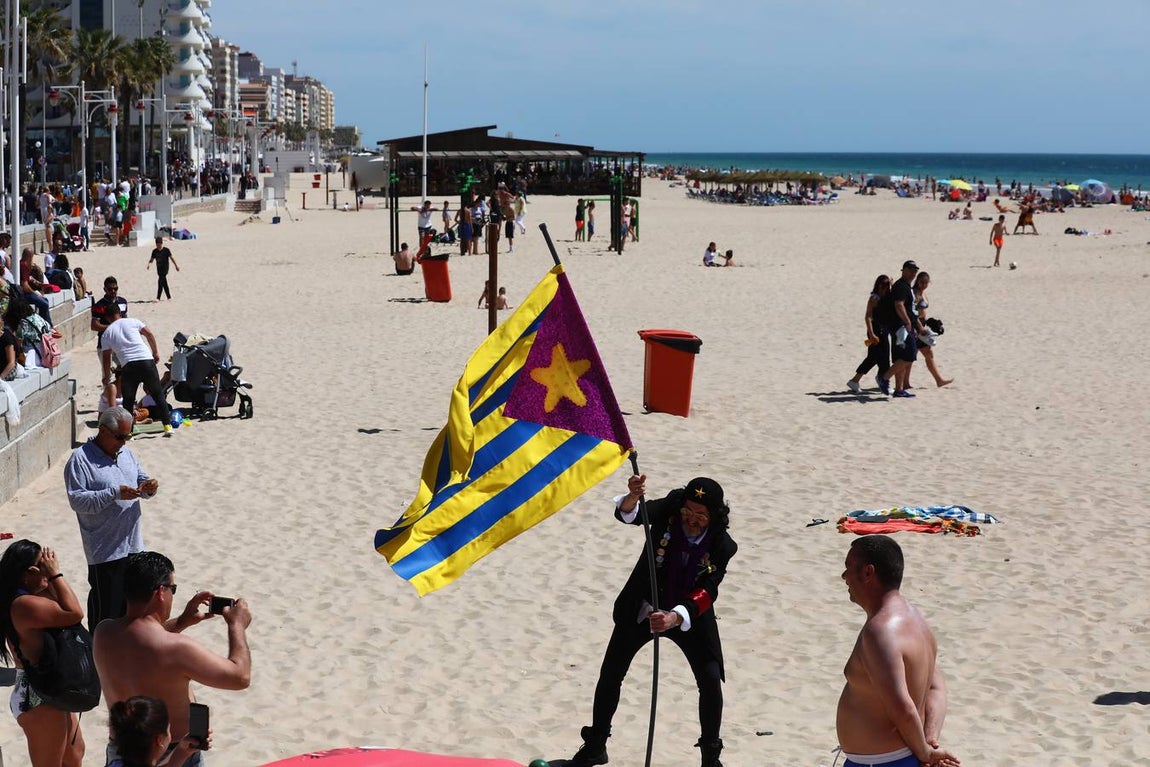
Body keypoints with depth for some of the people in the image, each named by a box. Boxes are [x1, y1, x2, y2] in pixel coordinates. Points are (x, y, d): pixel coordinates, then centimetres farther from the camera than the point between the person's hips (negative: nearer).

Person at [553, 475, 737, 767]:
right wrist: (632, 497, -62)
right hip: (641, 608, 1)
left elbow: (705, 595, -32)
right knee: (610, 674, 5)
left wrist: (674, 618, -49)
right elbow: (629, 514, -38)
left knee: (711, 680, -9)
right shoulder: (670, 508, -22)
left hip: (689, 614, -1)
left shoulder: (722, 547, -24)